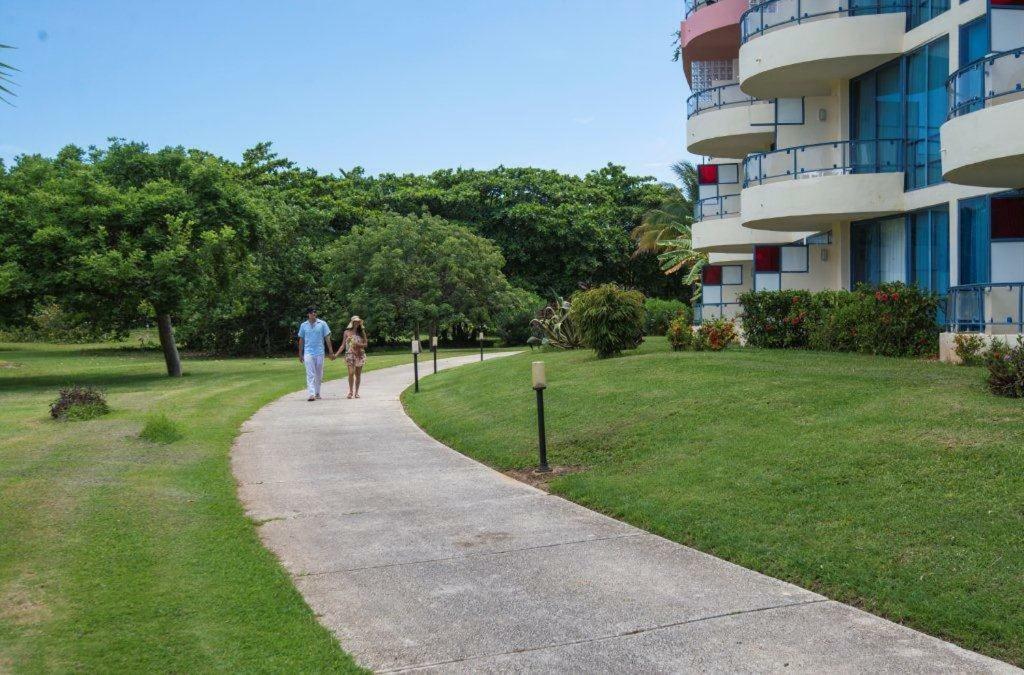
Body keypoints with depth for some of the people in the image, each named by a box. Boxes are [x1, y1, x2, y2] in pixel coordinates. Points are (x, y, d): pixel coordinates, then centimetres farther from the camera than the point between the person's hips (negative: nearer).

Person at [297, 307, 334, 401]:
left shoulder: (322, 324, 2)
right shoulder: (303, 325, 5)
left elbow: (327, 338, 3)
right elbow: (301, 340, 12)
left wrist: (331, 352, -1)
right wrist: (300, 354, 11)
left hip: (319, 352, 1)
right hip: (308, 353, -1)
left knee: (319, 374, 9)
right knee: (310, 374, -9)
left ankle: (317, 392, 23)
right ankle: (311, 394, -15)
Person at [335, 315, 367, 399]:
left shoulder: (362, 332, 7)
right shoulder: (347, 332, 4)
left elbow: (365, 344, 8)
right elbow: (343, 345, 5)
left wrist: (359, 345, -13)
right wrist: (336, 354, -4)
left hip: (360, 355, 2)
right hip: (350, 354, -2)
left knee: (358, 374, 3)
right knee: (351, 373, -16)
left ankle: (356, 392, 13)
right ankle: (351, 391, -5)